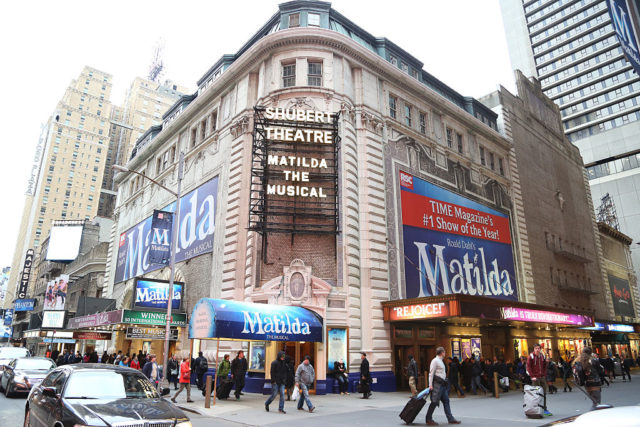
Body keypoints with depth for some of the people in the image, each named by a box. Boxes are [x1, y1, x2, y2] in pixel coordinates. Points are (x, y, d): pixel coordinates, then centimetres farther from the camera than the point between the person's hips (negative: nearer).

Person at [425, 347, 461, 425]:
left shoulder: (441, 361, 17)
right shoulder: (435, 361, -12)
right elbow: (431, 373, -16)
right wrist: (430, 385, -19)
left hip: (442, 384, 10)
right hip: (437, 384, -10)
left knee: (446, 401, 10)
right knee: (434, 402, -6)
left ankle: (450, 419, 15)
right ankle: (429, 420, 0)